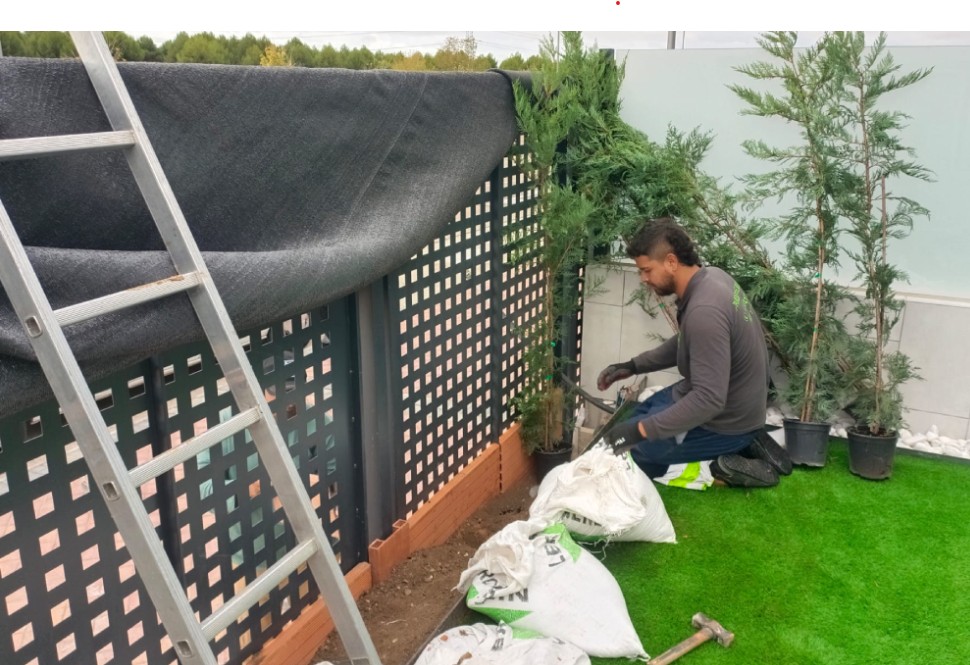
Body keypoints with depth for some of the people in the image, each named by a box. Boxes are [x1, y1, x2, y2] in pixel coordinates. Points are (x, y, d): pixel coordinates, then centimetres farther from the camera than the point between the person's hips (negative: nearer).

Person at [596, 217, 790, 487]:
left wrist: (641, 431, -32)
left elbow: (709, 400, -35)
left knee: (632, 448, -3)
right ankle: (743, 444, 14)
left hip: (724, 418, -10)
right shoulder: (711, 277, -2)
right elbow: (685, 343, 14)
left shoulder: (704, 311, -33)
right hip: (734, 400, 10)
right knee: (643, 415, 24)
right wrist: (634, 366, 6)